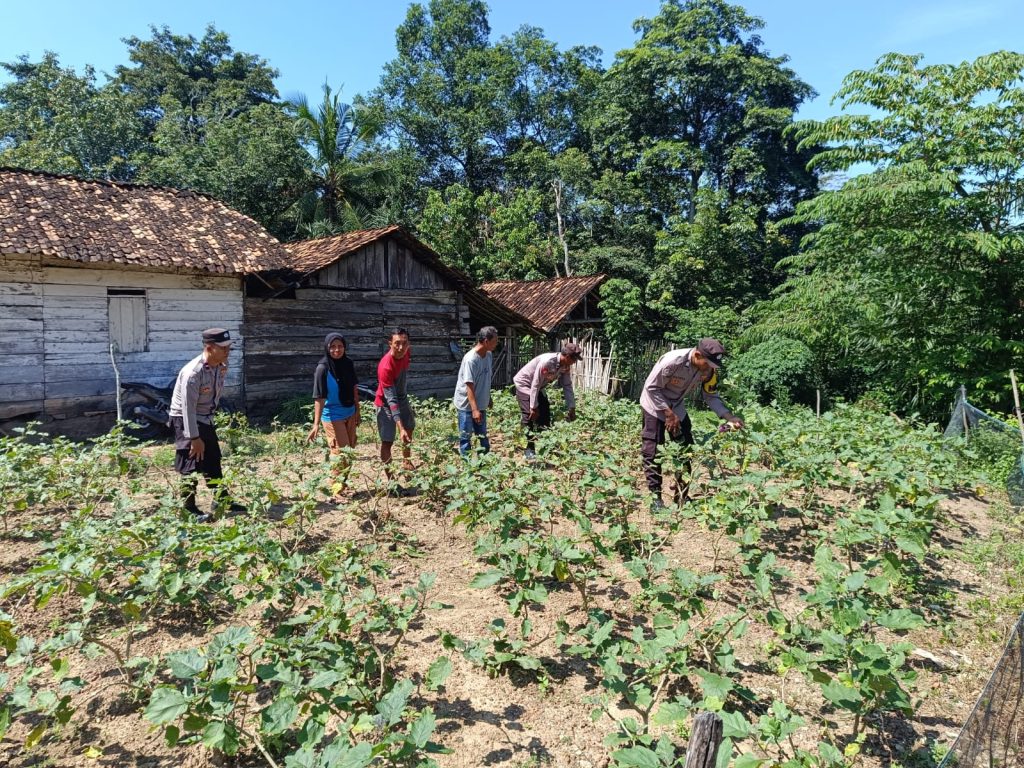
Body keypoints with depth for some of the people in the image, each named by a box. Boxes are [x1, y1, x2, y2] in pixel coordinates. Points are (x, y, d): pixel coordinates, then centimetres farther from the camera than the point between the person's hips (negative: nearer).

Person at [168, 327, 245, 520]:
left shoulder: (222, 366, -5)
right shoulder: (193, 372, -29)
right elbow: (188, 408, -27)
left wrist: (211, 416, 12)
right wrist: (195, 438, -24)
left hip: (206, 418, 8)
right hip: (186, 419, -8)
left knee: (213, 460, 15)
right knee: (192, 463, -7)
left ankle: (222, 501, 26)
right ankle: (188, 509, 4)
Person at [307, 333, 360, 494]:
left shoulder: (348, 363, -4)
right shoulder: (323, 368, -20)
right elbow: (319, 397, -23)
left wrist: (357, 411, 12)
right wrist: (316, 424, -29)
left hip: (350, 413, 6)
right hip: (332, 416, -6)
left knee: (350, 451, 16)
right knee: (341, 453, 0)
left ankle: (343, 483, 34)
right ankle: (337, 486, 20)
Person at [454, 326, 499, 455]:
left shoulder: (489, 355, 1)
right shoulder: (471, 359, -24)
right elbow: (469, 386, -24)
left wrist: (488, 398, 20)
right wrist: (474, 409, -26)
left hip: (481, 404, 8)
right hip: (467, 405, -8)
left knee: (483, 437, 15)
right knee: (466, 437, 3)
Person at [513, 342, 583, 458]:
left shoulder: (565, 366, -11)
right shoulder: (547, 362, -35)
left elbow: (567, 386, -3)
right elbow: (535, 385, -31)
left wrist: (571, 408, -5)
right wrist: (533, 407, -25)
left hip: (538, 387, 8)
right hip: (524, 383, -8)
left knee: (545, 414, 6)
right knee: (531, 416, -12)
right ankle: (529, 449, -4)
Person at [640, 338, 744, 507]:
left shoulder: (709, 369, -15)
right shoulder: (672, 361, -34)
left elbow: (711, 397, -5)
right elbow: (651, 388, -25)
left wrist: (730, 417, -19)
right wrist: (668, 413, -26)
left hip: (677, 408, 6)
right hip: (655, 406, -6)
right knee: (653, 453, -5)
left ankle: (682, 496, 17)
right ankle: (655, 497, 6)